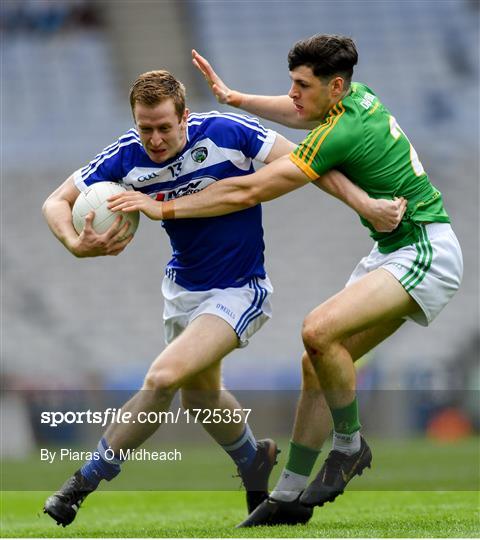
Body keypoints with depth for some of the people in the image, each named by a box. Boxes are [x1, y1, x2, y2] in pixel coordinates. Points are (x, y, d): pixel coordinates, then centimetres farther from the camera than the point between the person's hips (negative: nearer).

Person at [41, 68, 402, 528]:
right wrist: (76, 244, -31)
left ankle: (85, 481, -9)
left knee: (163, 377, -23)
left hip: (237, 291, -6)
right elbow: (56, 202, -9)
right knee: (201, 394, 23)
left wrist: (365, 203, -26)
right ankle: (255, 460, 53)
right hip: (182, 288, 6)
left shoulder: (225, 133, -24)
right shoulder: (127, 157, -14)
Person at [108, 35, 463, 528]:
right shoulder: (356, 96, 4)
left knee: (320, 330, -29)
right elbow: (302, 114, 29)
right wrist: (233, 96, 18)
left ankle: (349, 446, -8)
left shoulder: (340, 132, -22)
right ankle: (289, 496, 10)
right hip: (393, 251, 10)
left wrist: (164, 208, -15)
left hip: (426, 252, -10)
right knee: (316, 364, 5)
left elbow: (247, 192, -21)